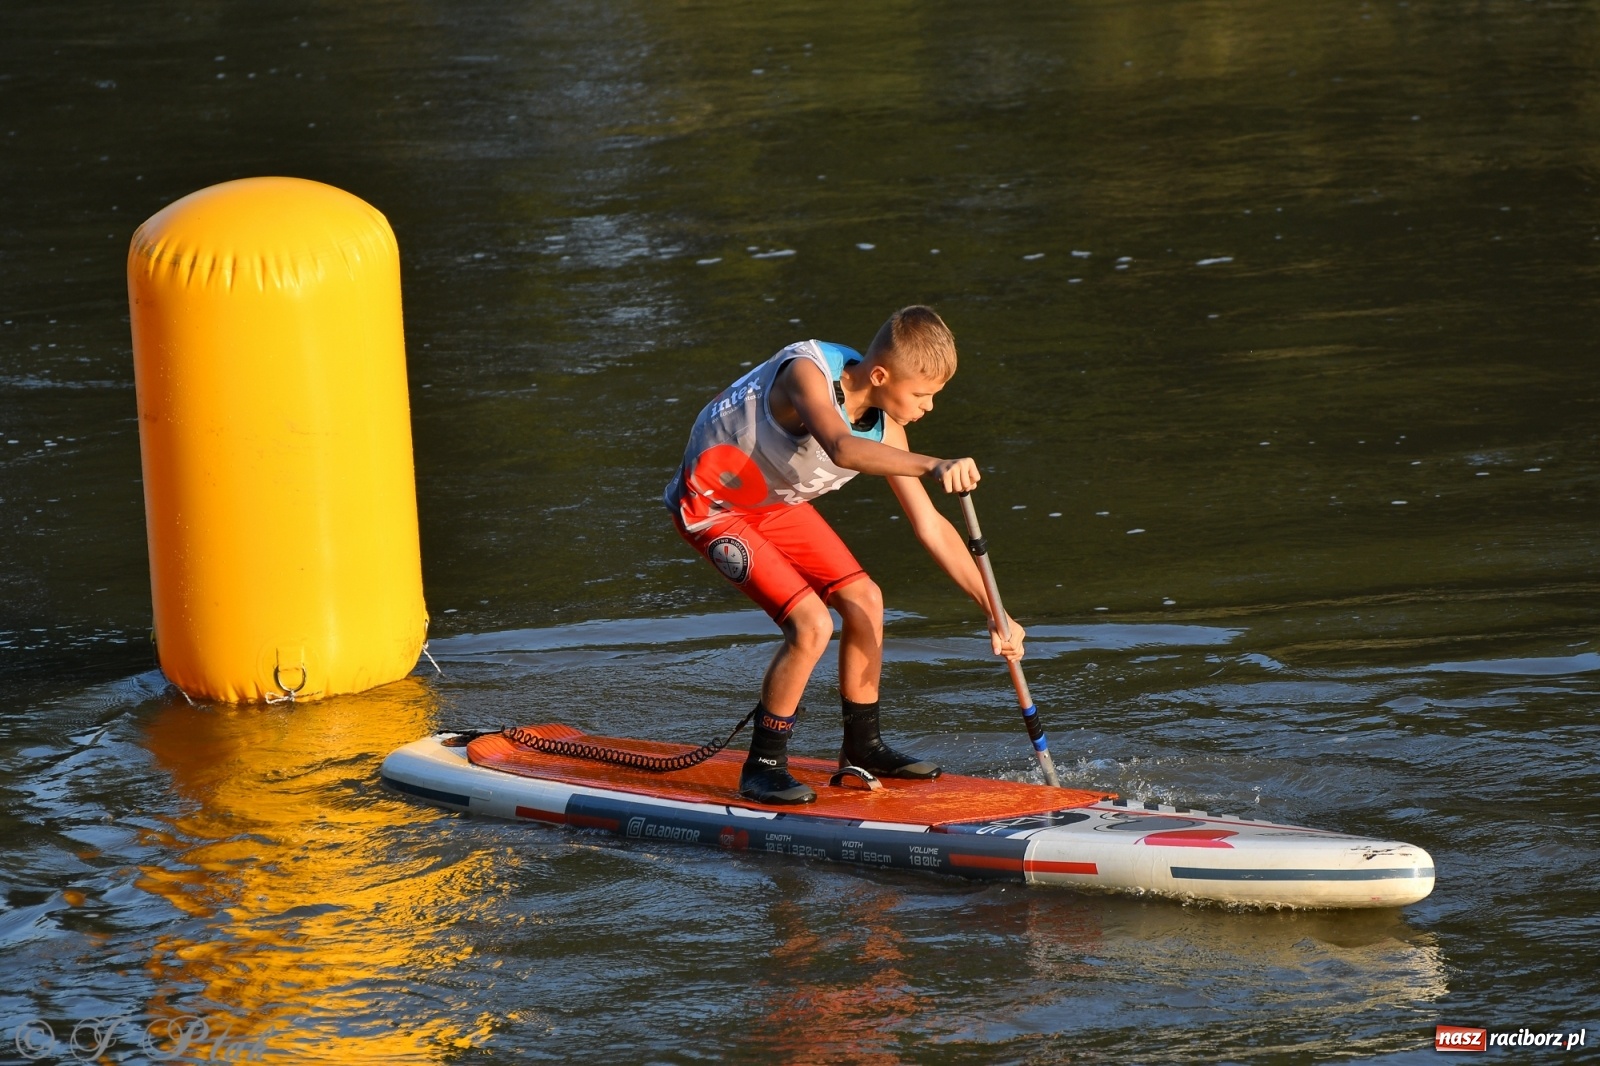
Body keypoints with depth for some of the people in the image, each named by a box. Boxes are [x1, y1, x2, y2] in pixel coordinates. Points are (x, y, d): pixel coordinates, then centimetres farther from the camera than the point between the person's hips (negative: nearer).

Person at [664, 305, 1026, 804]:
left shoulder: (883, 427, -9)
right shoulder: (807, 372, -32)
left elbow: (931, 526, -3)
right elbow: (841, 448, -53)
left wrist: (993, 610, -8)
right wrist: (931, 466, -66)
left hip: (774, 502, 8)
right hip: (713, 505, -8)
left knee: (863, 600, 9)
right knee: (812, 624, -19)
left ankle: (863, 747, 27)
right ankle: (762, 768, -5)